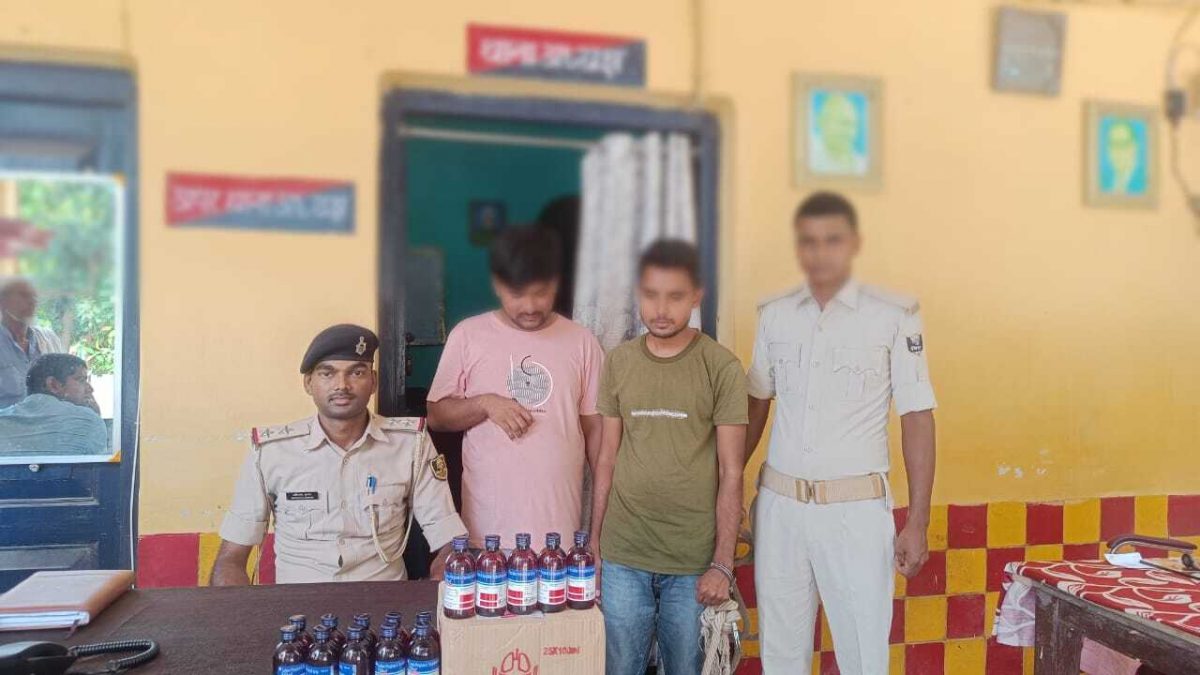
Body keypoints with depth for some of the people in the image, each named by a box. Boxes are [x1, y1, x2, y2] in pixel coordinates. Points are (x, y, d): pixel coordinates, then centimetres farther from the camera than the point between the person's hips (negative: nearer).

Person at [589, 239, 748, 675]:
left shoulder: (722, 368, -7)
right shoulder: (617, 363, 2)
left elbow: (731, 474, -6)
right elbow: (608, 459, 8)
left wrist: (723, 564, -9)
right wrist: (594, 539, 8)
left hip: (694, 559, -2)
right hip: (623, 555, 2)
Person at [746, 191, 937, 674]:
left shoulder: (894, 317, -6)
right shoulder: (774, 315, 5)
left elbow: (917, 418, -4)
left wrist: (917, 523, -5)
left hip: (856, 509, -3)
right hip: (779, 505, 3)